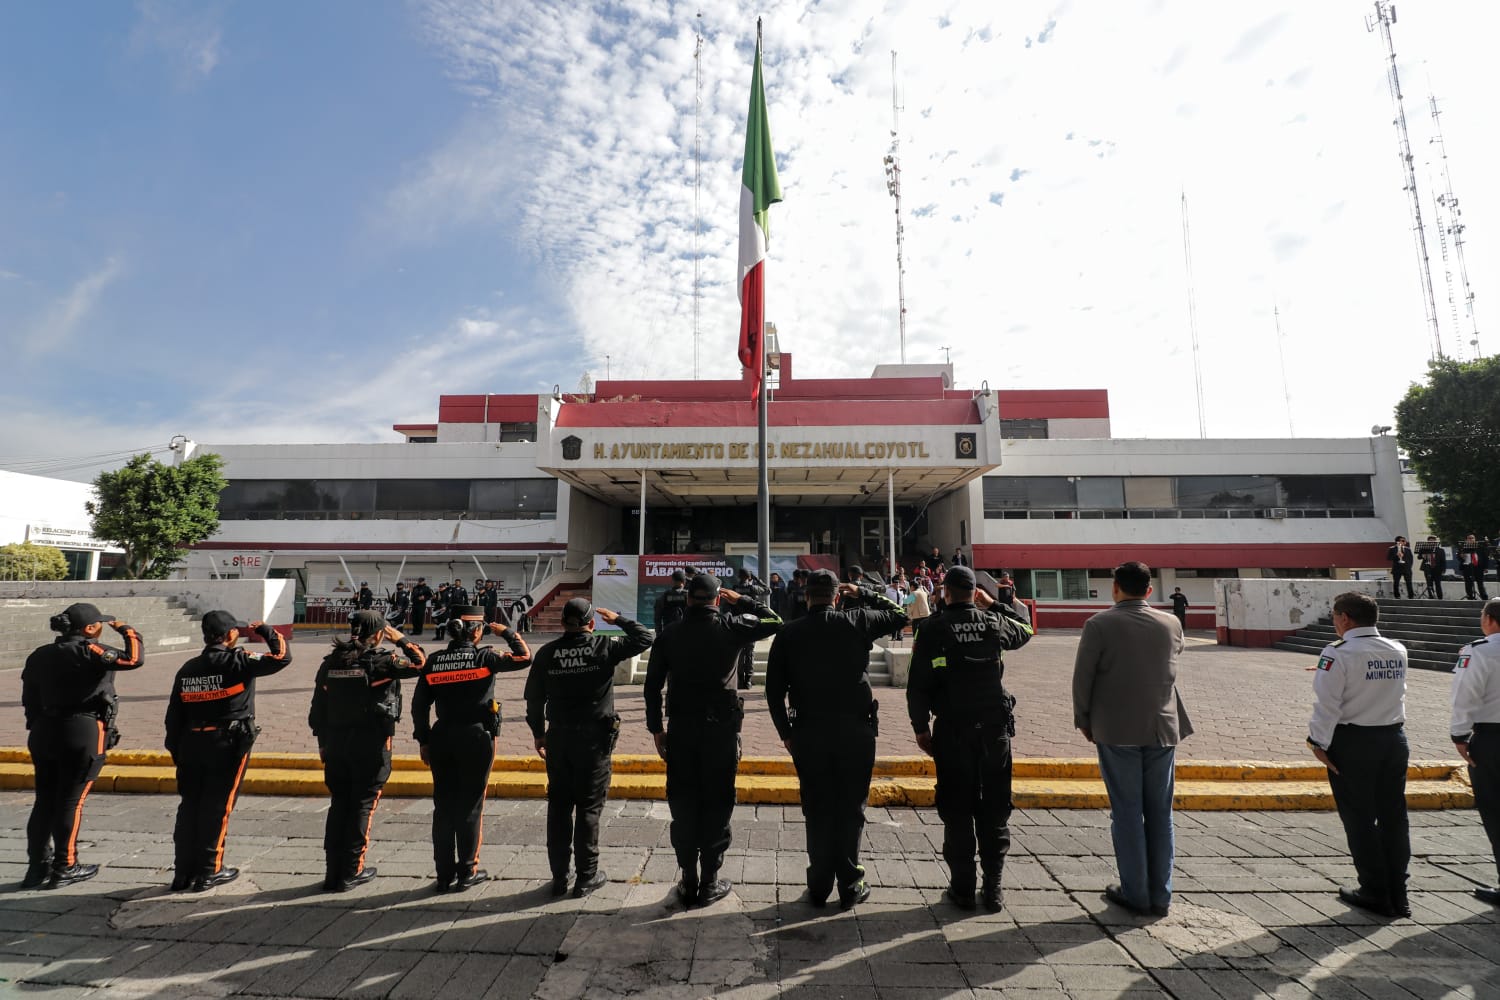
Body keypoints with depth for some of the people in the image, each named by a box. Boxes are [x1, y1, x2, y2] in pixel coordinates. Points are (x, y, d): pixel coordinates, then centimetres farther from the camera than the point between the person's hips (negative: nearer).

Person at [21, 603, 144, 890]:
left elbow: (29, 699, 14)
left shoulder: (40, 655, 10)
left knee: (44, 801, 14)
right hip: (83, 734, -7)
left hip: (43, 733, 8)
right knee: (71, 801, 2)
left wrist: (37, 728, 22)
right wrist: (126, 630, -10)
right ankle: (65, 868, 11)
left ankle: (37, 867, 21)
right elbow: (134, 659, -25)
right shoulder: (88, 651, -16)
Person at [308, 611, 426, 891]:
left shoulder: (330, 662, 4)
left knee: (338, 805, 16)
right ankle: (350, 873, 14)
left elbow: (318, 708, 8)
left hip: (335, 743, 5)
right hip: (371, 743, -5)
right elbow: (420, 662, -8)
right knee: (362, 806, 7)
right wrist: (402, 639, 3)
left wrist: (323, 742, 18)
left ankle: (333, 873, 23)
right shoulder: (381, 660, -14)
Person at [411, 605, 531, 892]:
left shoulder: (433, 661, 1)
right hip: (476, 738, -4)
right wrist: (507, 631, 0)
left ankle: (445, 874, 22)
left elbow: (419, 705, 3)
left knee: (443, 806, 13)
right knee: (470, 806, 8)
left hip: (441, 739, 4)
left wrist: (423, 740, 11)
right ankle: (467, 872, 17)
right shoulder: (484, 657, -12)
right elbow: (525, 657, -12)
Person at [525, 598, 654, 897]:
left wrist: (538, 733, 14)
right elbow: (647, 637, -4)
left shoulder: (547, 653, -3)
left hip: (558, 737, 3)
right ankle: (586, 878, 18)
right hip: (595, 737, -3)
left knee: (558, 806, 15)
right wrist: (618, 620, 5)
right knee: (589, 808, 8)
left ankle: (559, 877, 25)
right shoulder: (605, 647, -10)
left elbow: (533, 696, 3)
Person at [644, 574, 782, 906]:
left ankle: (688, 881, 24)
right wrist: (742, 601, 7)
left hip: (680, 729, 2)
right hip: (721, 728, -2)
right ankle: (709, 883, 19)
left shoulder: (668, 635, -2)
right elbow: (774, 622, 5)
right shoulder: (730, 628, -8)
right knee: (716, 804, 10)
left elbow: (652, 686, 0)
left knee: (683, 805, 13)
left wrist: (656, 729, 9)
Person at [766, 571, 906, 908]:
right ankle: (850, 886, 21)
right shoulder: (856, 622, -6)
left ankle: (819, 887, 23)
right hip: (856, 729, -1)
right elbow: (899, 614, 10)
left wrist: (786, 733, 8)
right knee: (851, 809, 12)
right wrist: (863, 594, 15)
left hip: (808, 733, 1)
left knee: (817, 811, 13)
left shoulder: (788, 634, -2)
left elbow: (774, 690, 0)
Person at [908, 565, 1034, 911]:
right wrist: (994, 604, 23)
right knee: (994, 808, 12)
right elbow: (1025, 628, 22)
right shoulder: (993, 623, -2)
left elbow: (918, 684, -9)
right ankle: (993, 886, 20)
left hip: (952, 729, -2)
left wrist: (921, 727, 1)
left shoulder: (933, 629, -8)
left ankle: (962, 886, 17)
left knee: (957, 809, 9)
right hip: (995, 726, 2)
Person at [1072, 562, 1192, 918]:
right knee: (1160, 814, 13)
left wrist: (1084, 721, 2)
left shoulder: (1100, 625, -11)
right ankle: (1160, 896, 21)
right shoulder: (1171, 624, 0)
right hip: (1163, 729, 4)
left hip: (1116, 731, -3)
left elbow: (1082, 677, -9)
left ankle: (1135, 894, 15)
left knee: (1127, 813, 7)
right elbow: (1171, 670, 12)